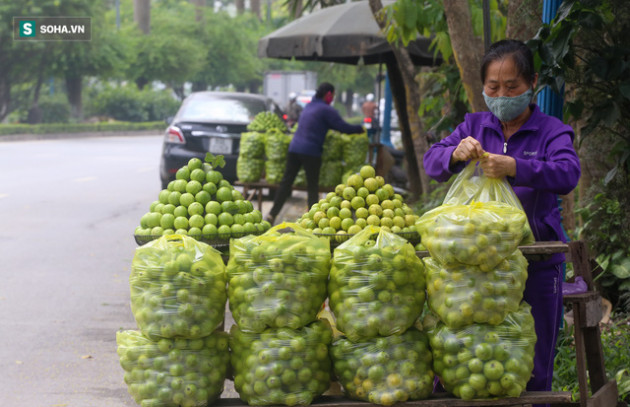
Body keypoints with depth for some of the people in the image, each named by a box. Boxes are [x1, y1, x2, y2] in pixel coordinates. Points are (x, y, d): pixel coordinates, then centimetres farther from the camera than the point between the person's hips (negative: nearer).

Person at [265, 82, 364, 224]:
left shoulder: (308, 106, 20)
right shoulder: (326, 110, -6)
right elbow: (344, 128, -10)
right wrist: (362, 129, 4)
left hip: (294, 148, 7)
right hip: (310, 151, -7)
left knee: (286, 182, 8)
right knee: (312, 186, 3)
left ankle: (272, 214, 6)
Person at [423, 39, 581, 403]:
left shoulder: (551, 131, -1)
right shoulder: (475, 127, 10)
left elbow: (568, 173, -20)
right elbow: (432, 162, -1)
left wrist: (515, 167, -36)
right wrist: (456, 154, -24)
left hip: (536, 261, -2)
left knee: (532, 372, 4)